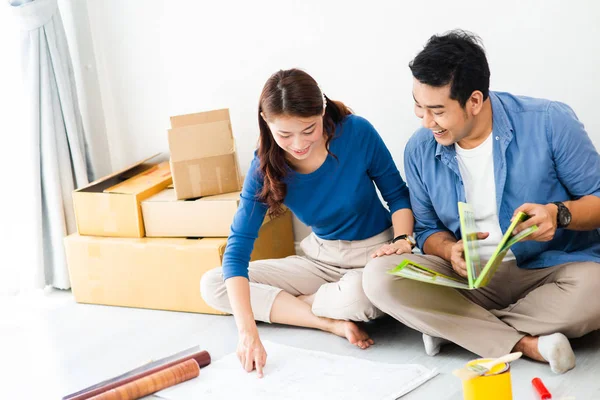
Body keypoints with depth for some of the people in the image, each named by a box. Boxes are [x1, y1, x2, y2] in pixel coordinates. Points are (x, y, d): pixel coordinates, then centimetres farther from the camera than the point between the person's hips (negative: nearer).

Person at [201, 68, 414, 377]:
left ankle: (280, 304, -8)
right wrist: (247, 330, -33)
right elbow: (238, 247, -21)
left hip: (375, 251, -3)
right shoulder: (265, 167, -15)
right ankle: (331, 322, -17)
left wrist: (402, 241, -25)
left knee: (357, 295, -41)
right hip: (321, 256, 4)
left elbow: (397, 194, -4)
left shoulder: (357, 133, -20)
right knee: (211, 285, -9)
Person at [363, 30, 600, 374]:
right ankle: (527, 344, -24)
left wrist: (560, 214, -27)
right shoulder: (419, 151, -2)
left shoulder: (550, 123, -12)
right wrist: (451, 251, -15)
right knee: (379, 276, -22)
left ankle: (454, 326, -16)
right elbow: (427, 229, 8)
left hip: (550, 270, -2)